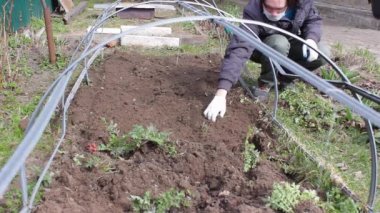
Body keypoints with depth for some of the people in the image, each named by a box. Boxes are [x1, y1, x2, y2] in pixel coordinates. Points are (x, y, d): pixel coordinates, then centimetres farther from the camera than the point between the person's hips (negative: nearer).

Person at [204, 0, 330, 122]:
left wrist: (311, 39, -30)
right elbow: (239, 50, -47)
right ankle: (265, 84, -9)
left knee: (323, 54, -19)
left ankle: (286, 77, 5)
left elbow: (314, 20, -5)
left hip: (290, 47, 4)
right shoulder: (254, 14, -37)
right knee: (279, 43, -36)